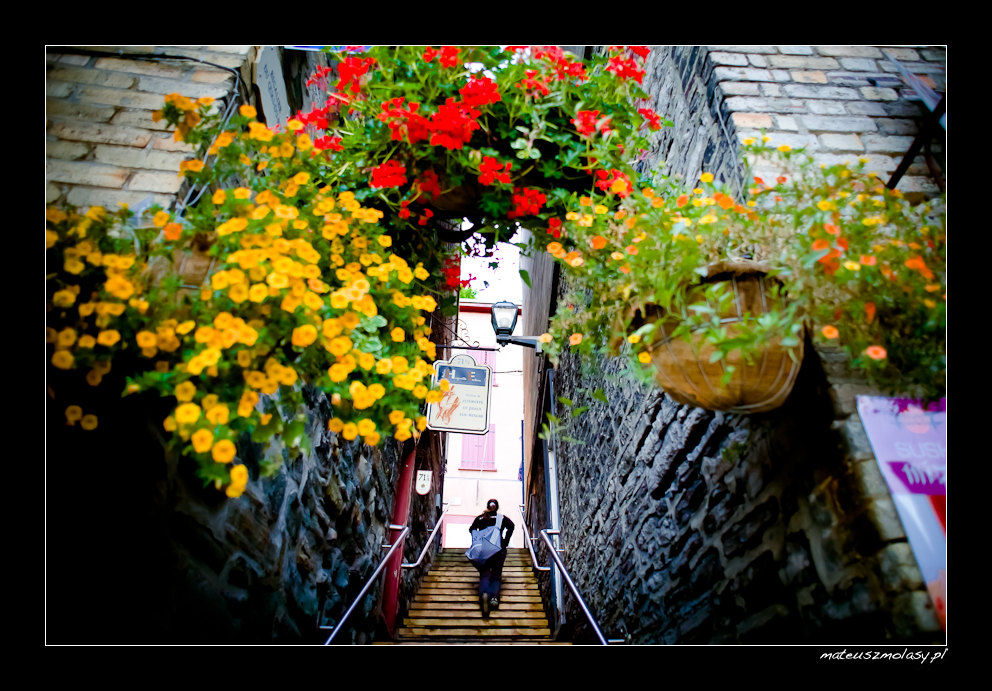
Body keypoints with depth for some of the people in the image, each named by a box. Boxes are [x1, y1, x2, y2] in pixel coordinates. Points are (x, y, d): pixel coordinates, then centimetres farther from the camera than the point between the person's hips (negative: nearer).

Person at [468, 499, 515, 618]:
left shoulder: (480, 518, 16)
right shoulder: (502, 518, 13)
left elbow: (472, 529, 2)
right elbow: (511, 525, -5)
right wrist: (505, 543, -2)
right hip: (498, 550, 0)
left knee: (484, 574, -3)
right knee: (496, 575, 4)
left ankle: (484, 593, -35)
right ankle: (494, 596, -25)